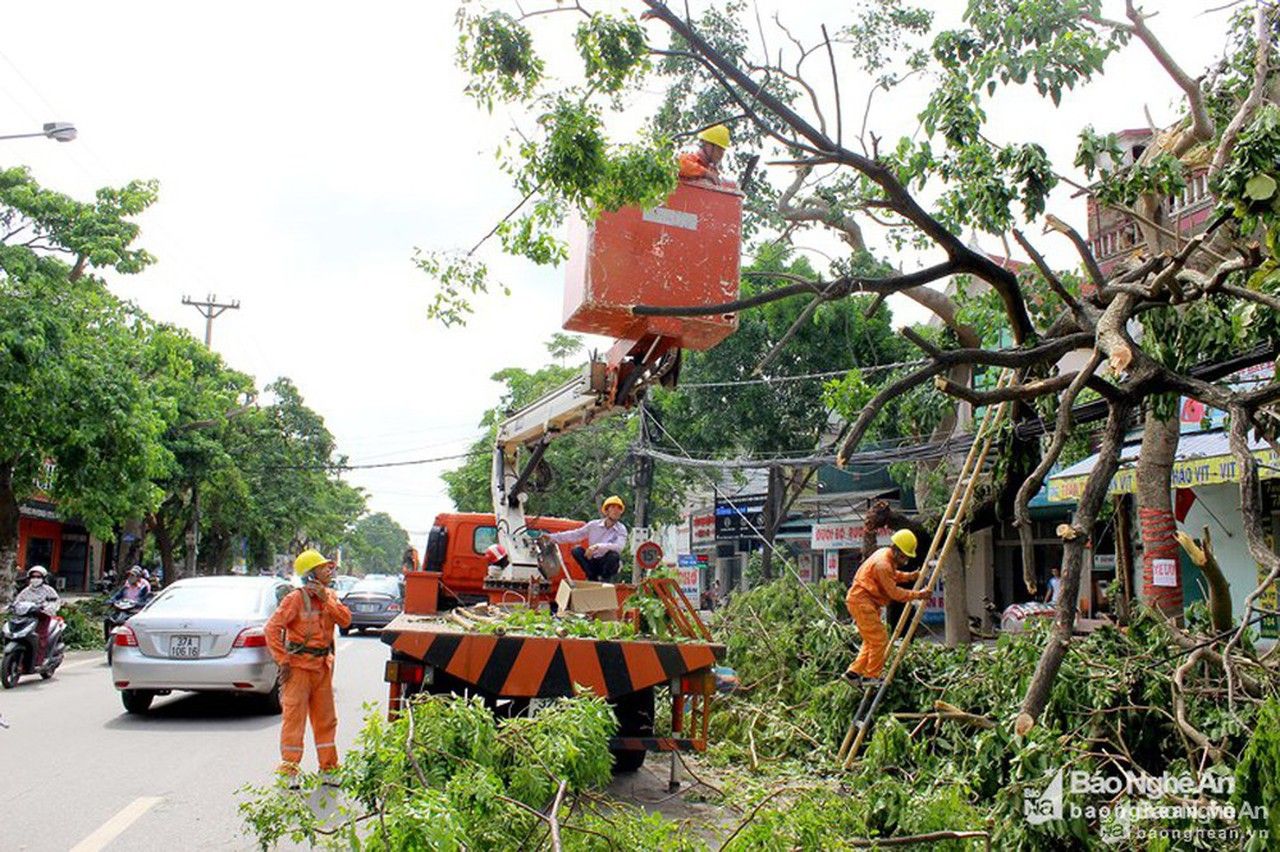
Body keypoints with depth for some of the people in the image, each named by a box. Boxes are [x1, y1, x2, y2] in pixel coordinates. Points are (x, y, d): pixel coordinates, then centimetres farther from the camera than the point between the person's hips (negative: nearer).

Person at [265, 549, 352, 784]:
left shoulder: (330, 596, 8)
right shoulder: (296, 598, -12)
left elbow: (345, 620, -5)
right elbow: (272, 628, -16)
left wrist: (325, 599, -14)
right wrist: (282, 661, -15)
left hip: (322, 667, 7)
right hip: (298, 667, -6)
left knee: (326, 719, 12)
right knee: (294, 718, -3)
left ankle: (328, 768, 22)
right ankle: (290, 769, 6)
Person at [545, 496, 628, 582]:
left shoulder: (621, 530, -9)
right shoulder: (594, 525, -2)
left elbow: (618, 547, -28)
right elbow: (574, 535, 1)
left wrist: (597, 546, -40)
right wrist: (552, 537, -7)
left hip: (608, 564, -2)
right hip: (593, 562, 2)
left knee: (614, 555, -34)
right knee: (576, 550, -21)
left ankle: (605, 580, -7)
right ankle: (592, 578, -4)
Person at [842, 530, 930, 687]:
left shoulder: (886, 554, 9)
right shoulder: (882, 564, -22)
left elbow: (893, 575, 24)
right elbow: (894, 592, -20)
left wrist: (909, 576, 7)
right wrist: (917, 595, -15)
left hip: (868, 602, 11)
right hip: (861, 601, -11)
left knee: (872, 641, 14)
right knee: (880, 639, -8)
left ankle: (854, 672, 15)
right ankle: (871, 677, 1)